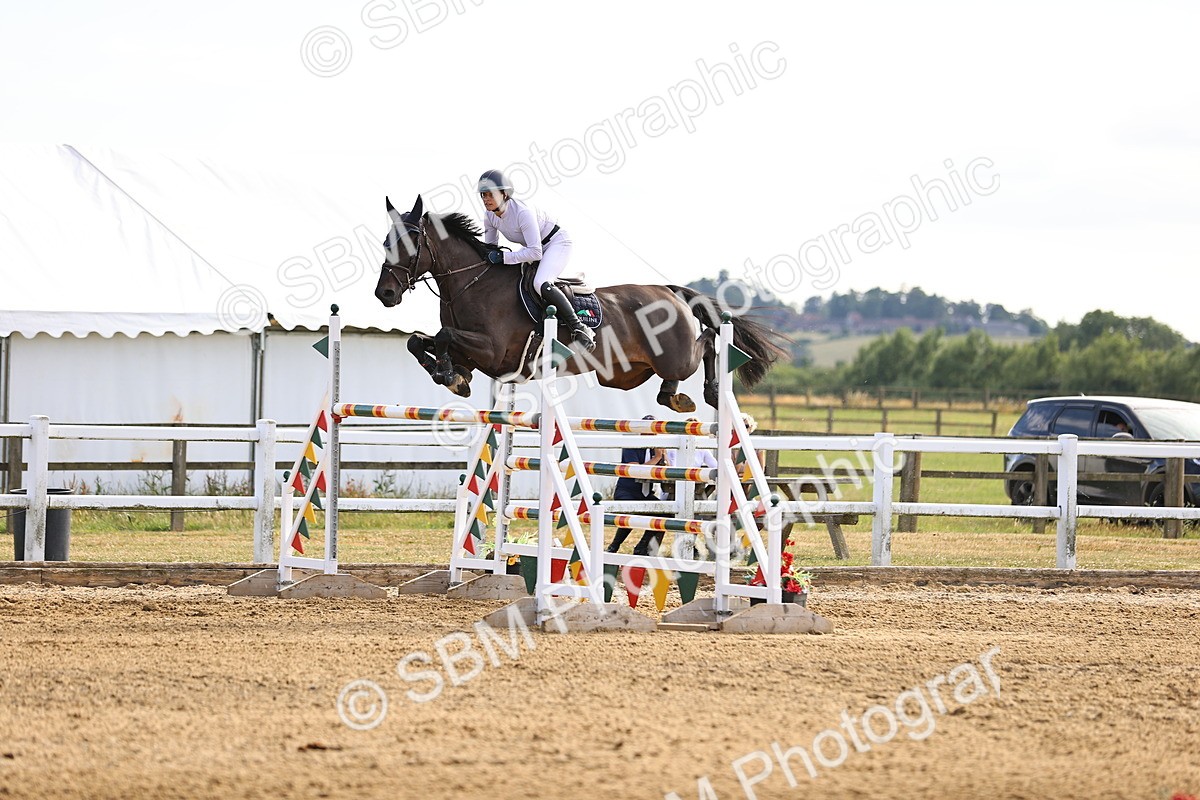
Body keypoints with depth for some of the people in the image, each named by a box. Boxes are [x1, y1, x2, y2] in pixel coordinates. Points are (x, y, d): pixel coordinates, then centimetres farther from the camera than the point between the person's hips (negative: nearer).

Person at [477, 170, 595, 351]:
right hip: (533, 246, 9)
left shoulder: (522, 212, -33)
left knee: (541, 284, -32)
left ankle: (579, 328, -26)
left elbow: (535, 252, -35)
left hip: (556, 243, -9)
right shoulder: (489, 215, -9)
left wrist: (503, 257, -37)